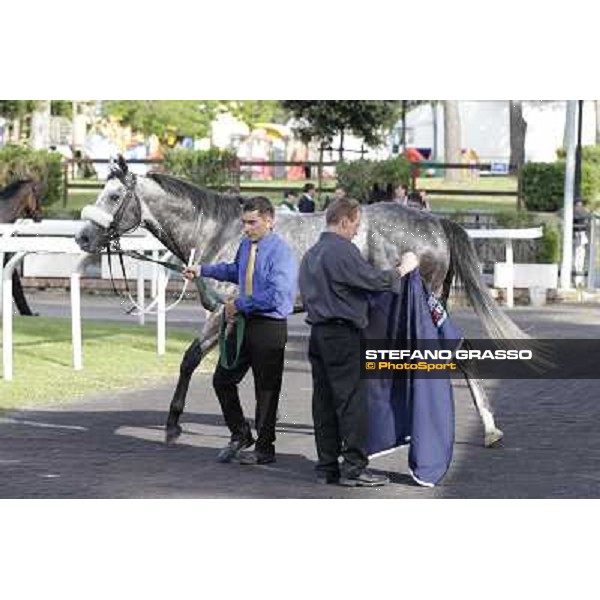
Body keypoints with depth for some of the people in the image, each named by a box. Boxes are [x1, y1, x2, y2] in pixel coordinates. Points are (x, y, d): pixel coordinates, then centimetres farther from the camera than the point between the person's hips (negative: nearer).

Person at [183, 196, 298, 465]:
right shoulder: (246, 245, 7)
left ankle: (264, 448, 17)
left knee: (266, 390, 3)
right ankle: (240, 434, 30)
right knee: (222, 380, 12)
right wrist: (203, 270, 22)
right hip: (244, 322, 8)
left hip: (269, 327, -8)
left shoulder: (280, 252, -17)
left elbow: (276, 295, -26)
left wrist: (239, 304, -19)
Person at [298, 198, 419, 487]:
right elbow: (375, 280, -15)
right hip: (343, 335, -9)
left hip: (318, 333, 9)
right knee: (351, 400, -6)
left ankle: (327, 467, 12)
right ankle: (354, 467, -6)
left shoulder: (311, 254, 16)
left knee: (324, 401, 10)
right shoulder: (343, 251, -13)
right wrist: (402, 269, 2)